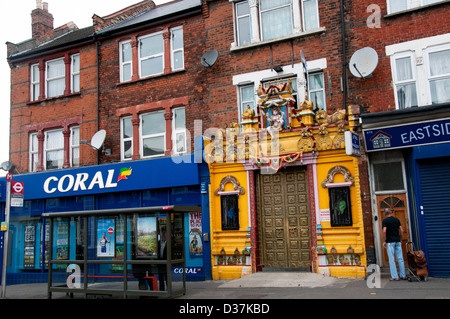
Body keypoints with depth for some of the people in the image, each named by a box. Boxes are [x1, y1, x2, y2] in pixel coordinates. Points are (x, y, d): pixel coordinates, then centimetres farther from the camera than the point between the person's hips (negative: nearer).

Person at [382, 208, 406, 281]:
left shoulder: (385, 221, -6)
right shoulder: (396, 219, 9)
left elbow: (384, 231, -17)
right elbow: (401, 230, 7)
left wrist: (384, 241, -8)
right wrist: (400, 239, 17)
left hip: (390, 241, -5)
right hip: (397, 241, 5)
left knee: (392, 259, -1)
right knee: (400, 258, 8)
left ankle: (394, 276, -2)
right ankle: (403, 275, 13)